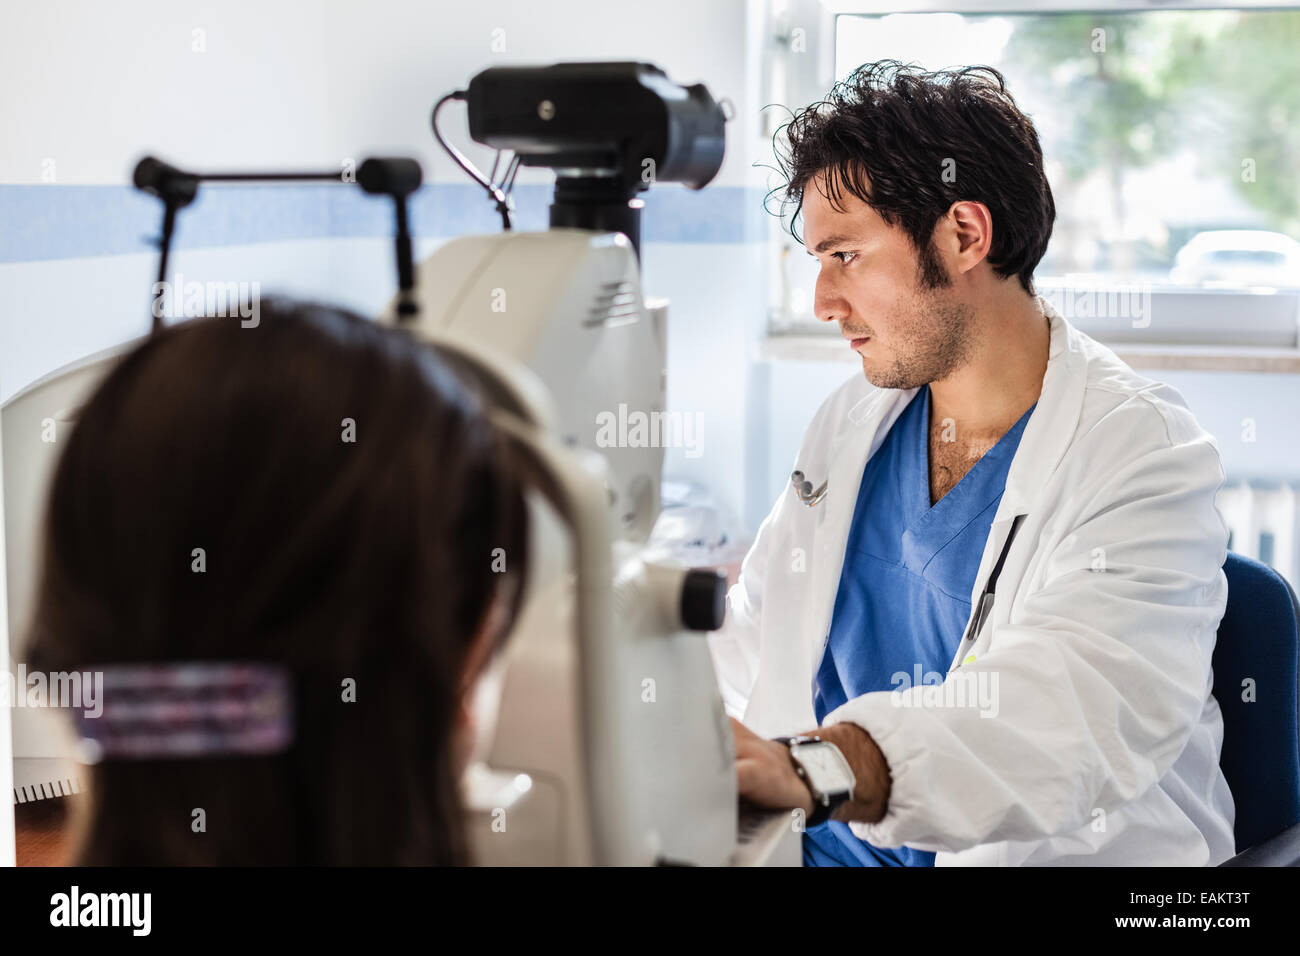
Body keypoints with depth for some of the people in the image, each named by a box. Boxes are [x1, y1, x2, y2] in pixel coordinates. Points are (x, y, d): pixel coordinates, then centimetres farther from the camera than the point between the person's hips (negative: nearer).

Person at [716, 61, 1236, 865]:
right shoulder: (850, 424, 13)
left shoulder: (1146, 459, -10)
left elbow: (1075, 713, -27)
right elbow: (747, 644, 16)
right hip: (822, 848, 6)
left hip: (1043, 855, -5)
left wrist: (807, 770, -42)